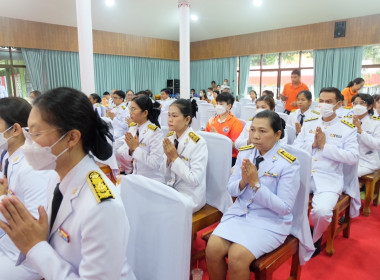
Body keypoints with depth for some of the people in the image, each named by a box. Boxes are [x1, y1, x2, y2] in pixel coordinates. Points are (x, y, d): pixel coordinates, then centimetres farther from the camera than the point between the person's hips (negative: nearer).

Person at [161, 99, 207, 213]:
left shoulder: (198, 143, -19)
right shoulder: (169, 138, 0)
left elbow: (195, 180, -22)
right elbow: (165, 173, 6)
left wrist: (175, 157, -19)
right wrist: (168, 157, -14)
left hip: (190, 196, -6)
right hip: (172, 189, 6)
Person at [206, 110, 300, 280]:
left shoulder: (289, 164, -13)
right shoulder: (244, 153, 2)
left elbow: (285, 208, -14)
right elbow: (230, 190, 6)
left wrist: (255, 183, -22)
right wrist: (243, 181, -17)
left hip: (271, 221, -4)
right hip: (239, 212, 4)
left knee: (237, 256, -24)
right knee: (212, 248, -17)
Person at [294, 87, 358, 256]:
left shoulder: (348, 129, 3)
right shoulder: (308, 124, 12)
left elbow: (353, 158, -9)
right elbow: (295, 149, 6)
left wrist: (325, 145, -14)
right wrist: (313, 144, -11)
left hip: (329, 179, -3)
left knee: (321, 211, -28)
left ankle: (315, 239, 9)